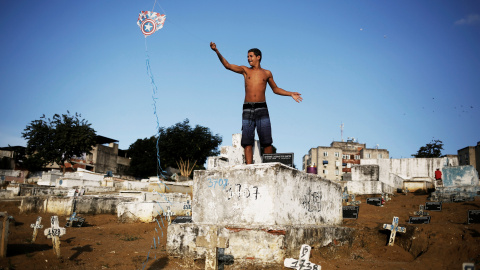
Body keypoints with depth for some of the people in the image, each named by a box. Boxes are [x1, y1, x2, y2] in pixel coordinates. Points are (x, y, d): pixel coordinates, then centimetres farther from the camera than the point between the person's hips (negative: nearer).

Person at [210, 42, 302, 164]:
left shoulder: (266, 73, 14)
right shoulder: (245, 70, 13)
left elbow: (275, 89, 25)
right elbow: (227, 65, 3)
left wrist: (290, 94, 15)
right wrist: (217, 51, -8)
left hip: (262, 109, 0)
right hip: (247, 109, 0)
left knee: (267, 141, -5)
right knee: (247, 141, -5)